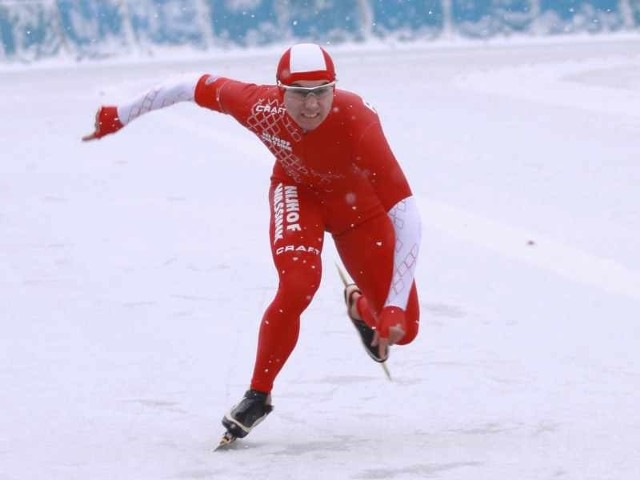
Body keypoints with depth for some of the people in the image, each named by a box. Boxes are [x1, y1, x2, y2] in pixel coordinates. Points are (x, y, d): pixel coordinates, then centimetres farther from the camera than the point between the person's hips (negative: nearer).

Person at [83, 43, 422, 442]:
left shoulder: (358, 124, -41)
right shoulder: (261, 106, -34)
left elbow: (407, 217, -42)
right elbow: (195, 87, -14)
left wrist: (395, 308, -47)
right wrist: (120, 116, 0)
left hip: (361, 203, 0)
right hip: (298, 189, 0)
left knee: (401, 329, -2)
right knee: (298, 285, -29)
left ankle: (361, 306, 35)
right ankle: (259, 395, -7)